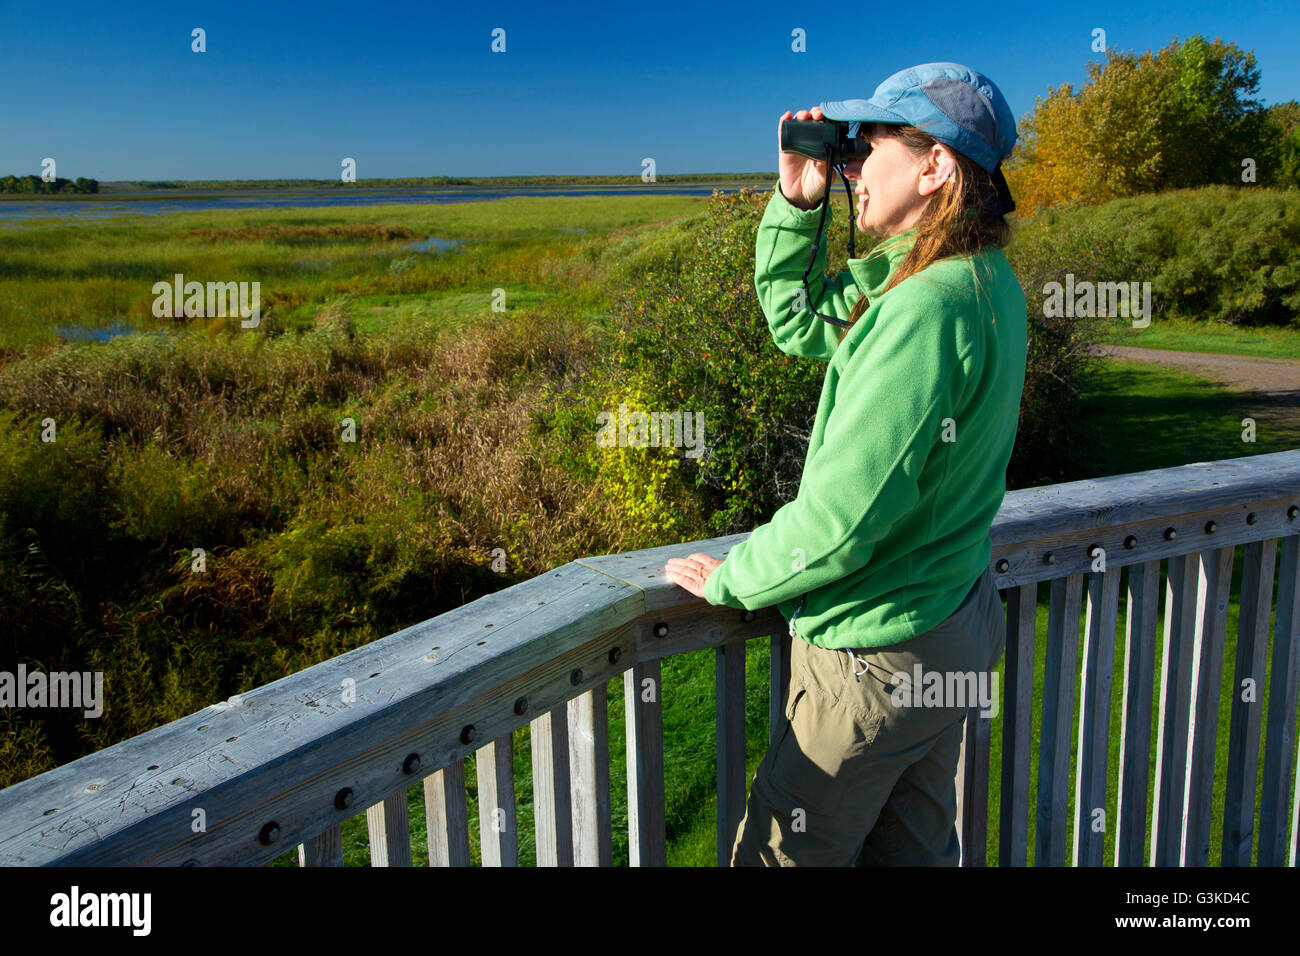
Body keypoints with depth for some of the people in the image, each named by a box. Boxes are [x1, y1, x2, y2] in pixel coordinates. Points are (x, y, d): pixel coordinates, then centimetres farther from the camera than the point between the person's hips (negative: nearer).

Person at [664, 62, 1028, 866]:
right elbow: (799, 321, 14)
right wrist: (797, 201, 2)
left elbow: (845, 514, -27)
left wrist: (731, 577, -11)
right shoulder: (982, 278, 4)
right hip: (955, 627, 9)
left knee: (779, 856, 9)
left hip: (879, 653, -9)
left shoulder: (930, 306, -27)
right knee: (917, 851, 24)